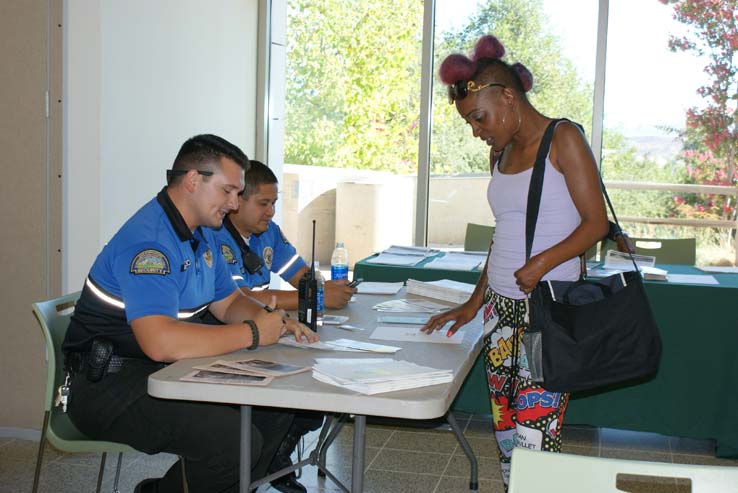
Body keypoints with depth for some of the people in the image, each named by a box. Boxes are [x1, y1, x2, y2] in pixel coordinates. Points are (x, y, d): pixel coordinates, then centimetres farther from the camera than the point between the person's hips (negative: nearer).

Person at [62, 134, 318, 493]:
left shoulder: (201, 234, 12)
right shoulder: (149, 242, -22)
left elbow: (228, 302, 20)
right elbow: (161, 342, -33)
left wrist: (275, 323, -2)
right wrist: (253, 333, -23)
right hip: (109, 384, -10)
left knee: (275, 409, -1)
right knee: (236, 441, -28)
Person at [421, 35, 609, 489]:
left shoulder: (563, 138, -5)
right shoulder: (500, 153, 15)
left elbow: (596, 223, -9)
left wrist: (542, 263, -23)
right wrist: (474, 303, 18)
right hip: (502, 308, 7)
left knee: (534, 439, -10)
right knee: (506, 434, 7)